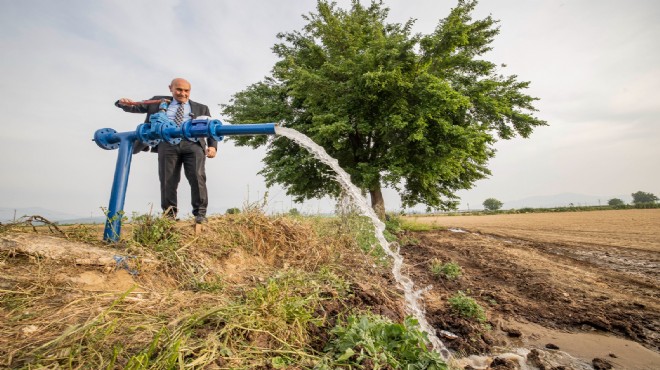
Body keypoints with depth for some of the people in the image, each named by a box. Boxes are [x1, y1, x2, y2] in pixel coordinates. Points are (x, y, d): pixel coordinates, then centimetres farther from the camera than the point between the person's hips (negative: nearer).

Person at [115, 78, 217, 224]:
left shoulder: (201, 108, 24)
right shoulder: (159, 102, 27)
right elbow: (136, 107, 28)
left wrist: (212, 146, -1)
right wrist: (124, 103, 4)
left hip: (193, 144, -1)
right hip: (168, 144, 2)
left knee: (197, 177, -16)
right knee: (167, 180, -2)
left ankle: (200, 213, -10)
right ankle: (169, 214, 8)